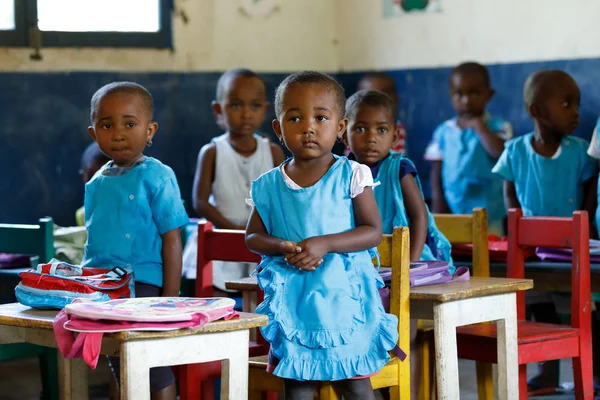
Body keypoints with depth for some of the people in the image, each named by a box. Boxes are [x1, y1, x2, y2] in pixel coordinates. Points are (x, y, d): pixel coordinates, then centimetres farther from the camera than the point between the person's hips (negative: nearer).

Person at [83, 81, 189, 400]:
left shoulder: (157, 177, -10)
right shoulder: (96, 183, 8)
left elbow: (172, 239, -11)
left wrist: (171, 298, -14)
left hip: (143, 285, -6)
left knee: (155, 373, 0)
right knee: (123, 373, 16)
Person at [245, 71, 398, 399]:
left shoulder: (351, 176, -6)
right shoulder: (269, 186, 2)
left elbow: (373, 231, -8)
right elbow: (252, 236, 10)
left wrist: (325, 244, -21)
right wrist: (282, 247, -13)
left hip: (344, 295, -2)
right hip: (293, 299, 2)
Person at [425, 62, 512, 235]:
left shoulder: (498, 128, -1)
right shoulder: (443, 132, 6)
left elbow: (501, 153, -20)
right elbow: (436, 176, 9)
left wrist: (479, 126, -12)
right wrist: (439, 214, 2)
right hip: (450, 215, 3)